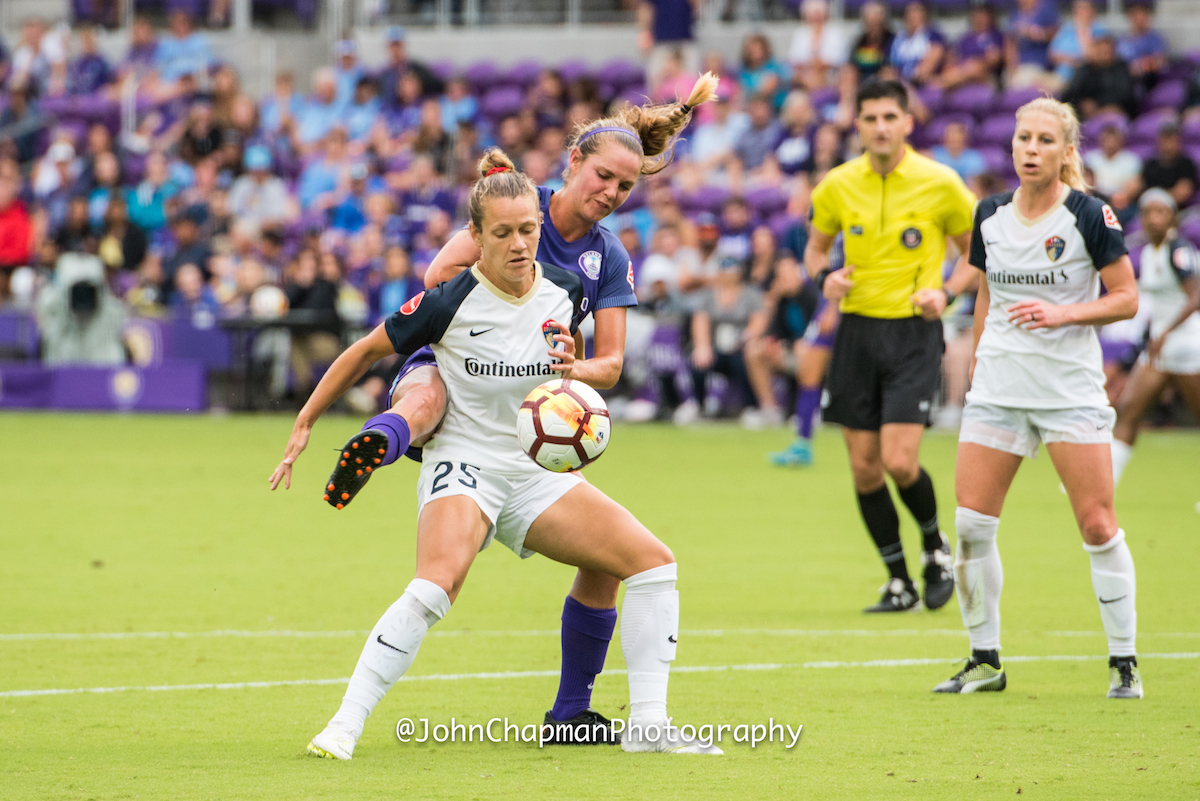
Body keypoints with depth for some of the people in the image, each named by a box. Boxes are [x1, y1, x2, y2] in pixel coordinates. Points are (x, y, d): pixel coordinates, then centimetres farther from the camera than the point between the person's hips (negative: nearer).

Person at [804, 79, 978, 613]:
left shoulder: (939, 184, -5)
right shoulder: (838, 186, 2)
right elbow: (815, 248, 17)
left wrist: (946, 293, -12)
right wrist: (824, 276, -5)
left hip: (914, 333, -3)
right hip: (857, 330, 3)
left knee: (899, 462, -15)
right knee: (864, 467, 2)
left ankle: (935, 545, 15)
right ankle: (899, 583, 16)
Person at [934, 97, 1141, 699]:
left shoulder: (1089, 216, -7)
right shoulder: (990, 217, 7)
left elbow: (1126, 299, -5)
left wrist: (1063, 313, -18)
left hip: (1071, 387, -4)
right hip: (999, 387, 4)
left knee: (1097, 526, -7)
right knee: (970, 523, -4)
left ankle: (1124, 663, 5)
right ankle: (984, 660, 8)